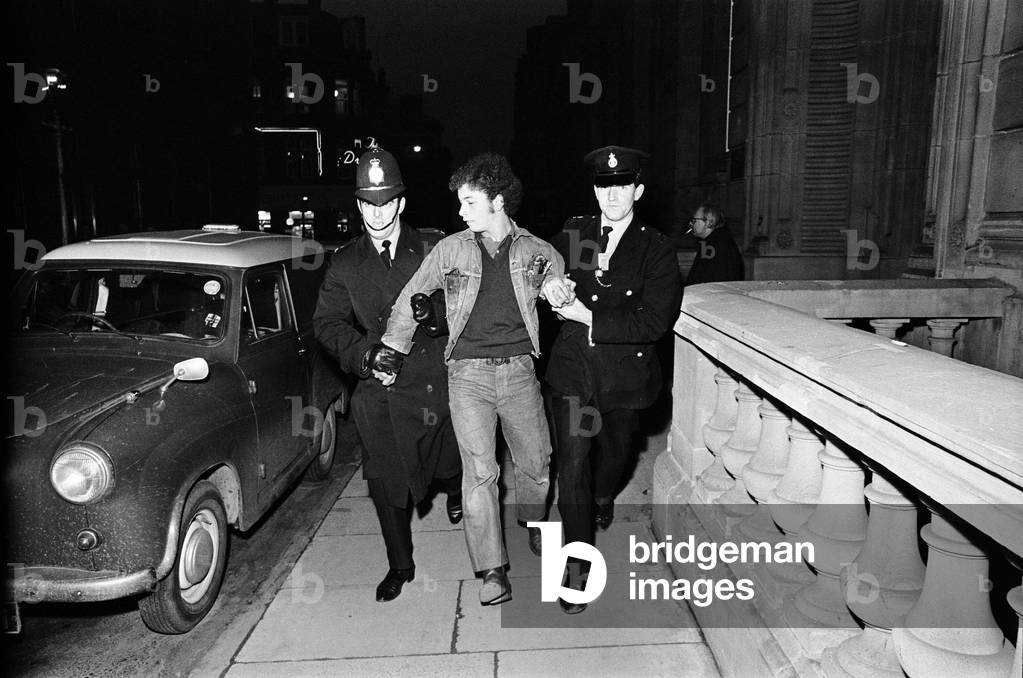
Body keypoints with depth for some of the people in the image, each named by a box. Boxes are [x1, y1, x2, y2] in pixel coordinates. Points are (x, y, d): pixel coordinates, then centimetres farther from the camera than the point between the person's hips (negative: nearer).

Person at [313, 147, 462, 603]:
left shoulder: (433, 250, 3)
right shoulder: (345, 263, 6)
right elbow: (326, 322, 2)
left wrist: (428, 310, -19)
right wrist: (364, 353, -16)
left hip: (436, 382, -1)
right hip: (380, 389, 1)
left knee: (447, 463, 15)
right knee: (386, 480, 4)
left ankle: (454, 486, 54)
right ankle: (400, 566, 25)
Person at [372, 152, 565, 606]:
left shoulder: (538, 253, 4)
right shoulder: (451, 250, 5)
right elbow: (411, 299, 12)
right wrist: (392, 350, 6)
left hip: (519, 369, 1)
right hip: (468, 371, -1)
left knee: (536, 462, 11)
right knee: (479, 471, -6)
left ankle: (532, 523, 43)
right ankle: (492, 570, 6)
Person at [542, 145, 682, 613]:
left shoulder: (657, 251, -6)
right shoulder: (573, 233, 3)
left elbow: (654, 321, -15)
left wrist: (588, 317, -19)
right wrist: (551, 283, -9)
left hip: (624, 376, 0)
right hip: (573, 369, 1)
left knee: (613, 452, 21)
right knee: (571, 462, -6)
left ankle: (603, 497, 58)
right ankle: (577, 564, 8)